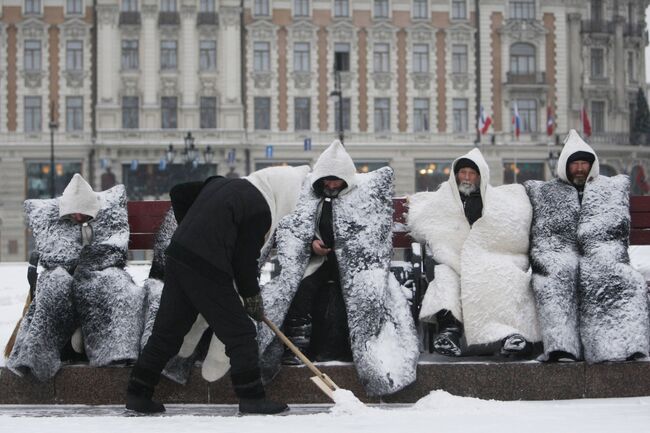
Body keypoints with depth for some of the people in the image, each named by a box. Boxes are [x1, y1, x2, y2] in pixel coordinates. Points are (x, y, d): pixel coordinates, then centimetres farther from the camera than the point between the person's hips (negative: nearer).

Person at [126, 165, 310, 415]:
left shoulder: (222, 183, 16)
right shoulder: (261, 209, -7)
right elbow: (246, 258, -5)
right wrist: (252, 297, 7)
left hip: (176, 256, 8)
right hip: (207, 270, -8)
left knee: (168, 329, 14)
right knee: (240, 333, 2)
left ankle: (137, 394, 18)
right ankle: (252, 399, 5)